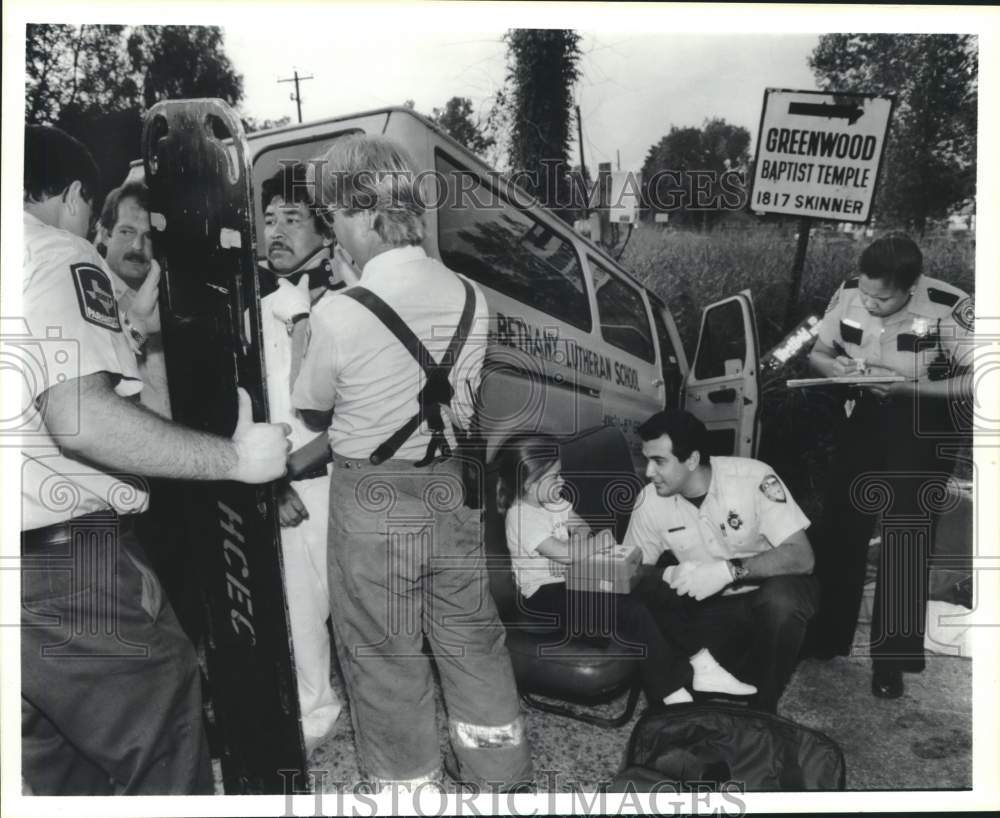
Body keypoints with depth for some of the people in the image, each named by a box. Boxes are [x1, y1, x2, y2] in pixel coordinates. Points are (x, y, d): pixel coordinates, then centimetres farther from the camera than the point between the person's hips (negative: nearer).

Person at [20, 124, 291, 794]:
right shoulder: (58, 255, -11)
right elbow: (79, 418, -25)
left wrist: (126, 326, 26)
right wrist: (236, 457, -18)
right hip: (65, 557, -9)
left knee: (54, 764, 21)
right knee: (163, 747, 5)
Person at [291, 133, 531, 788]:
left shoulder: (339, 315, -20)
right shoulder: (471, 299, -6)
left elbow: (314, 414, -4)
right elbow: (460, 399, 3)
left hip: (372, 502, -5)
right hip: (451, 490, 5)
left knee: (386, 660, 14)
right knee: (473, 639, 22)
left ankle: (409, 782, 34)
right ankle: (502, 773, 41)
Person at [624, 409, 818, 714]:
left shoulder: (753, 478, -24)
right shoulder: (650, 501, -13)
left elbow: (802, 556, -26)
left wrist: (730, 569, -38)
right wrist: (669, 575, -24)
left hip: (771, 591, -2)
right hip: (713, 608, 3)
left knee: (780, 600, -36)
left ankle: (762, 712, -11)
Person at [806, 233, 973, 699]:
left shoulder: (948, 309, -26)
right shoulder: (848, 293, -14)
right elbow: (818, 352, 2)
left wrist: (910, 387, -28)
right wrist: (838, 370, -20)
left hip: (921, 425, -3)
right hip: (863, 416, 4)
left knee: (905, 539, -1)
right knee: (842, 527, 8)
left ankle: (892, 660, 14)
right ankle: (826, 637, 24)